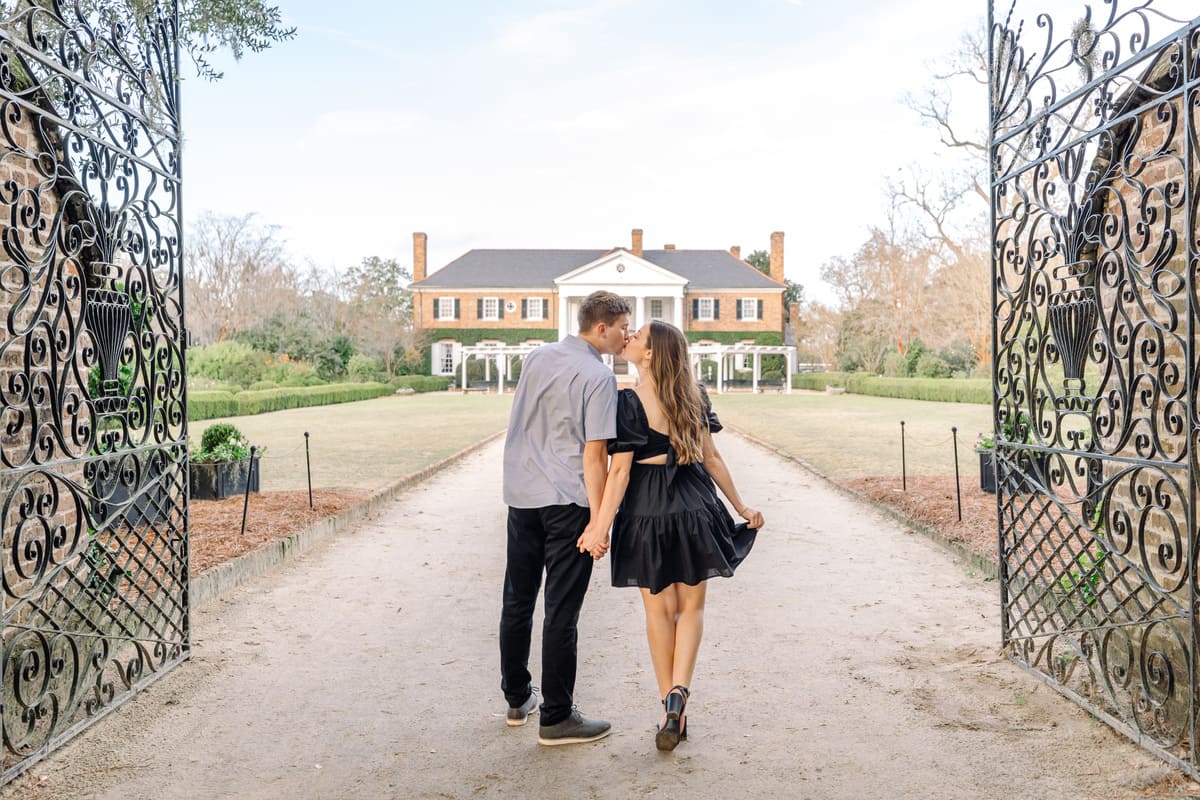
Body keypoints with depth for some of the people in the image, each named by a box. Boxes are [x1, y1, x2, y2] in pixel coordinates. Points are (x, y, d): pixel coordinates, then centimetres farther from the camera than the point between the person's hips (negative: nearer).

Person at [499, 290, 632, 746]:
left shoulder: (535, 358, 10)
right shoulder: (598, 376, -11)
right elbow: (594, 456, -16)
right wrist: (599, 520, -14)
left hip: (521, 496, 7)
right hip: (567, 502, -7)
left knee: (517, 602, 16)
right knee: (561, 611, 1)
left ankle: (517, 699, 30)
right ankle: (556, 718, 9)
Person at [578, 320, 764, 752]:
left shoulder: (628, 402, -11)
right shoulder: (693, 395, 3)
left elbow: (619, 470, -15)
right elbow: (711, 458, 4)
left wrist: (602, 524, -15)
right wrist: (741, 506, 13)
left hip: (647, 509, -3)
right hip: (694, 505, 3)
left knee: (660, 610, 11)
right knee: (690, 607, 14)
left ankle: (672, 710, 17)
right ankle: (679, 689, -6)